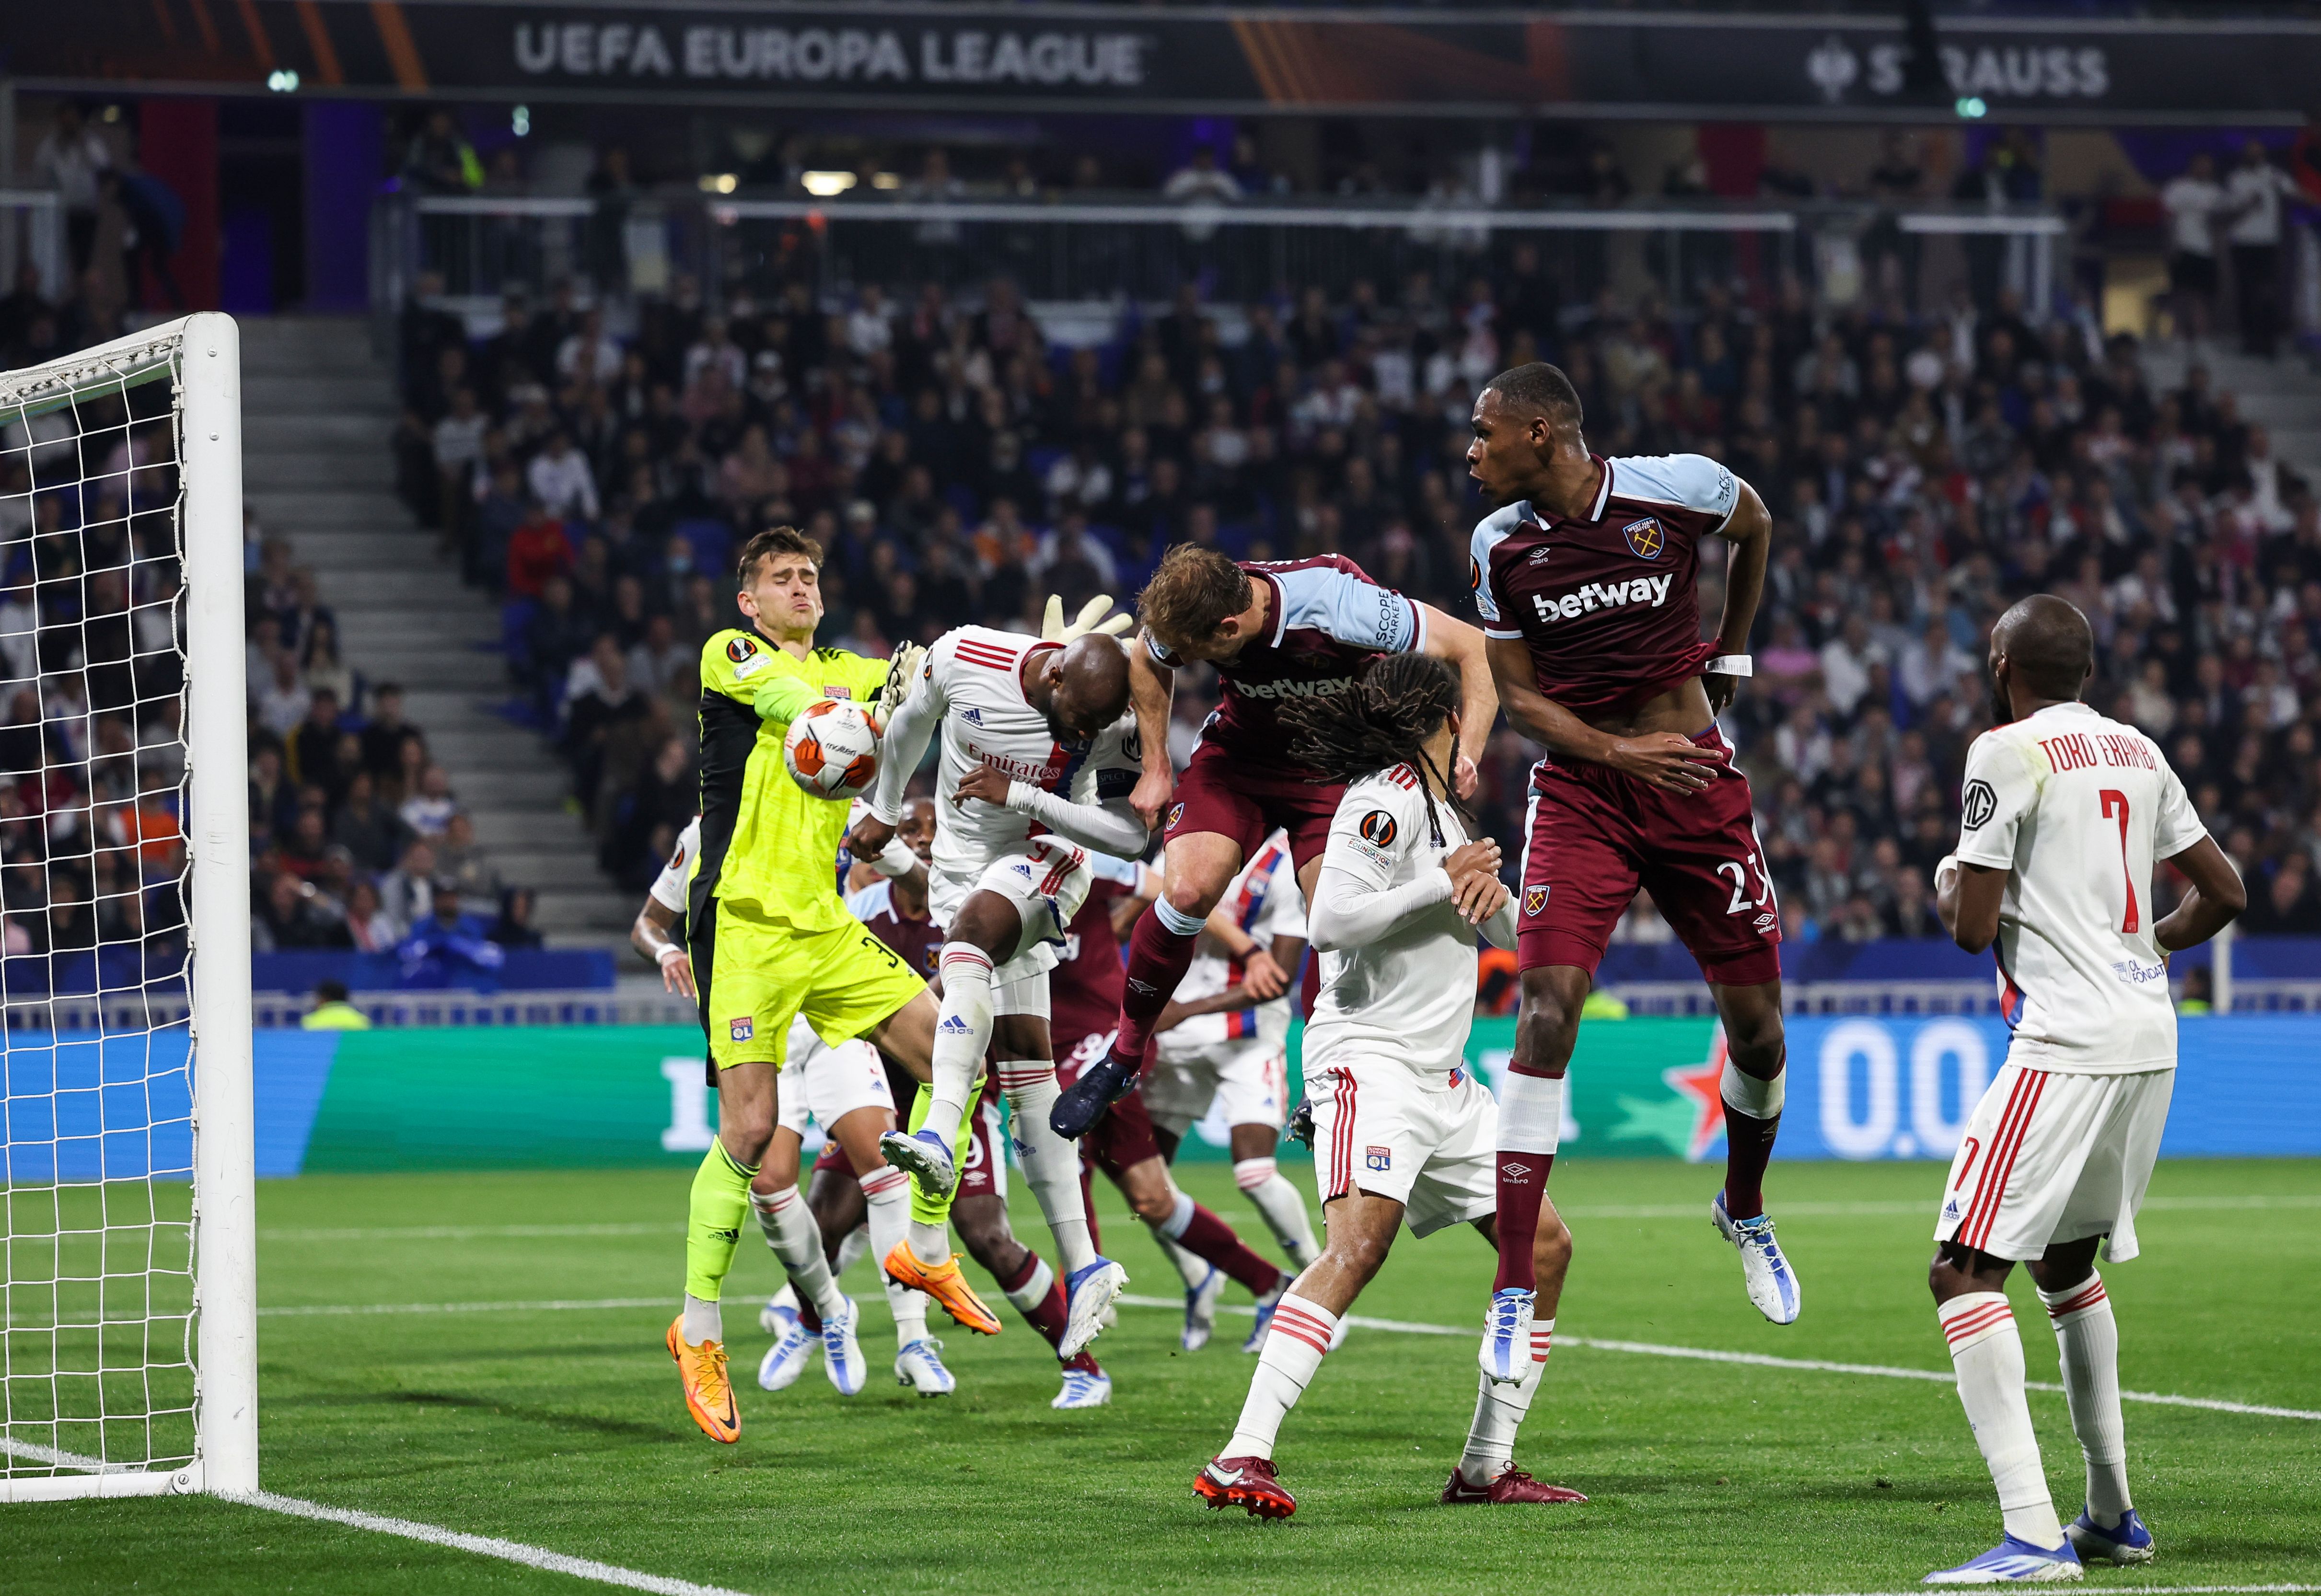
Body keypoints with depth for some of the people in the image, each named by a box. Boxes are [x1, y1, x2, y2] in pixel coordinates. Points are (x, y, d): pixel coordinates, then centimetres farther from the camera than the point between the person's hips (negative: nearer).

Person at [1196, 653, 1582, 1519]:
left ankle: (1487, 1465, 15)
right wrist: (1443, 882, -15)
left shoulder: (1441, 809, 19)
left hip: (1442, 1076, 10)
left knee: (1544, 1246, 9)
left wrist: (1491, 889, 4)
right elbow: (1330, 920, -22)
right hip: (1369, 1058, -10)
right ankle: (1240, 1461, -36)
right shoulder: (1386, 801, -10)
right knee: (1359, 1243, -28)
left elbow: (1508, 931, 27)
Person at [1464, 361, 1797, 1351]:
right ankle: (1514, 1291, -15)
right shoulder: (1502, 545, -3)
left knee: (1757, 1026, 5)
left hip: (1698, 784, 0)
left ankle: (1745, 1210, 37)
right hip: (1579, 789, 0)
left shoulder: (1679, 489, -9)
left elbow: (1754, 527, 15)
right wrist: (1618, 753, -11)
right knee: (1546, 1012, -16)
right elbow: (1518, 694, 4)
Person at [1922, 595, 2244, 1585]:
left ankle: (2033, 1534, -23)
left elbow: (1972, 929, -11)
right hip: (2150, 1039, 9)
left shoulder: (2007, 755, -8)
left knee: (1964, 1272, -10)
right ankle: (2112, 1515, 29)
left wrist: (1948, 888, 12)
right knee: (2067, 1261, 25)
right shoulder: (2136, 752, 15)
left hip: (2067, 1047, -8)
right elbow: (2225, 892, 21)